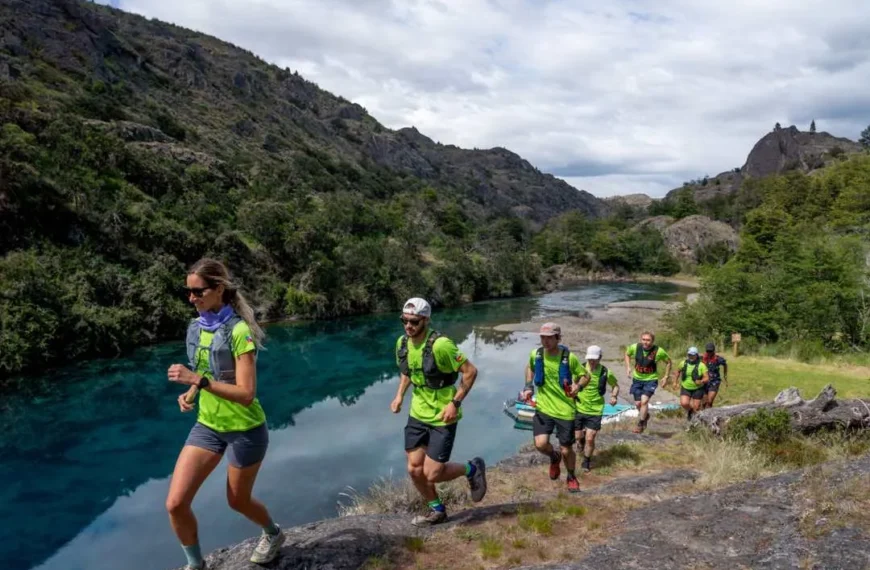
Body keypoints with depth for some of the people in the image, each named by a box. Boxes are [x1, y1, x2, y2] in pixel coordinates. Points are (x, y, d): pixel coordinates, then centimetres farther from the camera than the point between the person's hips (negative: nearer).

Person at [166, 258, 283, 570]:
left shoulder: (238, 331, -22)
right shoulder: (195, 327, 0)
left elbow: (246, 393, -26)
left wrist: (197, 380, -32)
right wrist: (190, 393, -5)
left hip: (244, 429, -6)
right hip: (207, 425, 6)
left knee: (237, 500, 15)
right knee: (175, 504, -2)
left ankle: (273, 534, 47)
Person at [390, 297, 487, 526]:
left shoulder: (440, 344, -24)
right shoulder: (402, 343, -3)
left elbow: (470, 371, -19)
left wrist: (455, 403, -21)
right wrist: (399, 395, 4)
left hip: (442, 417, -6)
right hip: (417, 414, 6)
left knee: (432, 473, -5)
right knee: (414, 469, 7)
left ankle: (472, 468, 23)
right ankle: (437, 510, 31)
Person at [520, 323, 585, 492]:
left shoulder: (569, 357, -14)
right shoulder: (535, 354, -6)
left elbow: (584, 376, 2)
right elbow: (530, 367, 17)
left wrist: (577, 386, -19)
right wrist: (528, 386, 4)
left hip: (565, 409, -2)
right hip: (543, 407, 2)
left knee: (566, 450, 8)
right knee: (540, 444, -14)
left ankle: (571, 477, 39)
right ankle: (554, 457, 23)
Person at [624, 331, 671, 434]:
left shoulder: (659, 351, -18)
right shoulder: (635, 347, -13)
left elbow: (668, 362, 1)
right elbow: (627, 354, 11)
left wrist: (666, 376, -1)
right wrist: (628, 367, 0)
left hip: (651, 380, -3)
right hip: (637, 379, 3)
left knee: (644, 400, -20)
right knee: (638, 403, 7)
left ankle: (640, 424, -3)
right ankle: (645, 415, 40)